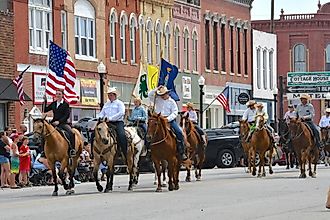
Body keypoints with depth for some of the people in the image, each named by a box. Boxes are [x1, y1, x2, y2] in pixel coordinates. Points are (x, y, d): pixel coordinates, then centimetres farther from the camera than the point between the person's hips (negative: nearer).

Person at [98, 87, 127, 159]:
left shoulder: (120, 103, 4)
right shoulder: (106, 104, 23)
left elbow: (121, 113, -12)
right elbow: (101, 113, 23)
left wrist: (110, 118, -20)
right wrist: (100, 118, -3)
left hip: (118, 122, -6)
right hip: (108, 123, 6)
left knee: (121, 135, -30)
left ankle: (125, 153, -27)